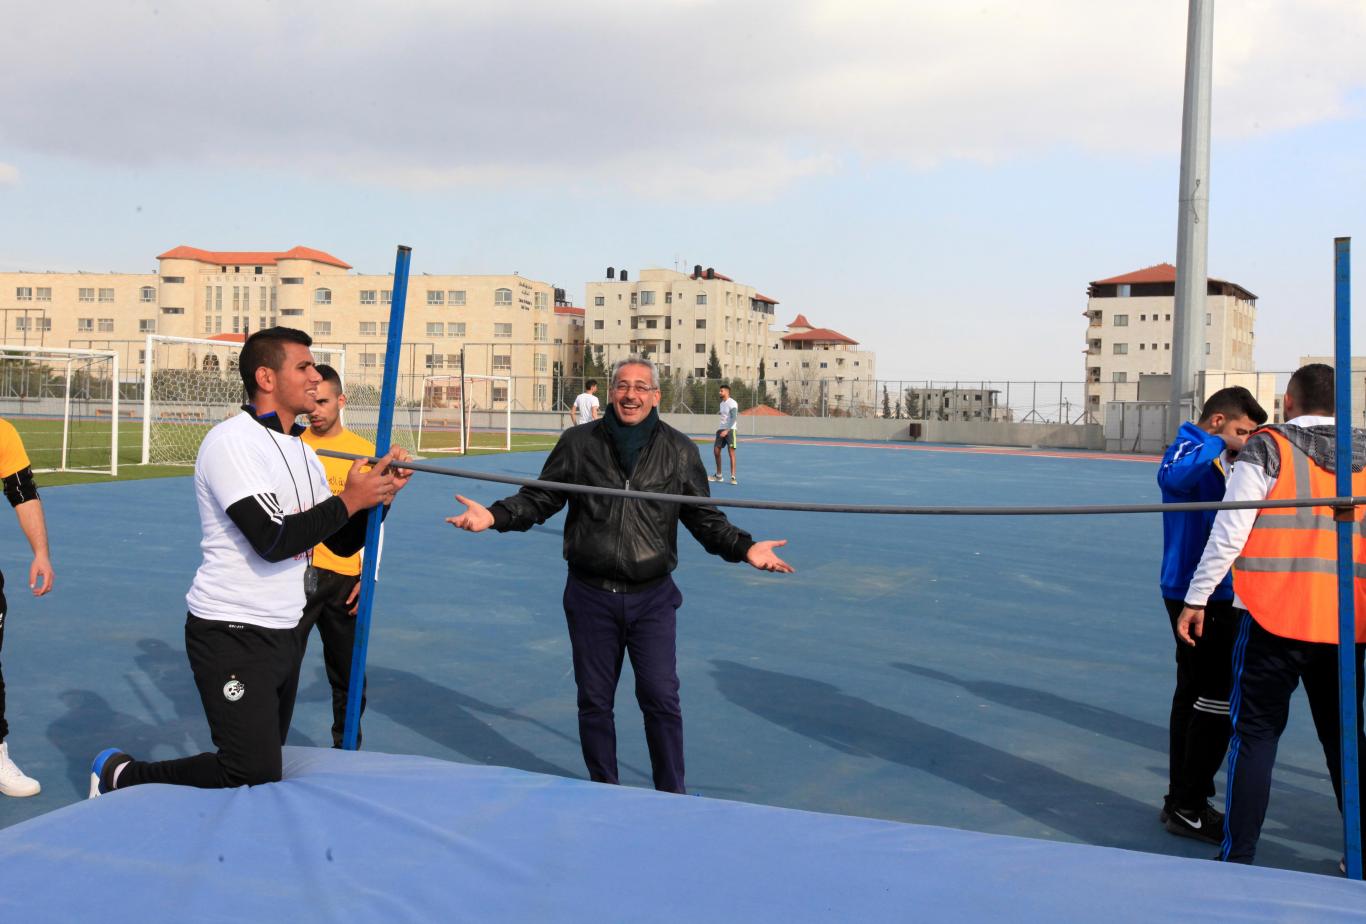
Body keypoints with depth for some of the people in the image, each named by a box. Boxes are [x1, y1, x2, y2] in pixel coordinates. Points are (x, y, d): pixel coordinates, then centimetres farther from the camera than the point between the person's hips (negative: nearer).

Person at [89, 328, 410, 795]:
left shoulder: (303, 452, 12)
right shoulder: (232, 441, -14)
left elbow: (342, 543, 13)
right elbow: (273, 540, -23)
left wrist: (379, 496, -4)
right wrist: (349, 500, -15)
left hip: (283, 632, 9)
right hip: (232, 634, -9)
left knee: (264, 768, 13)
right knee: (256, 775, -12)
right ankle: (120, 775, 8)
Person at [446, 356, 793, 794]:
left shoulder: (679, 450, 3)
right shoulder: (578, 443, 2)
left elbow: (705, 518, 6)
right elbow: (539, 498, 6)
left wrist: (744, 548, -10)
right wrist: (495, 515, -12)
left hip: (652, 597, 0)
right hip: (591, 595, 1)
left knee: (662, 699, -1)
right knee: (594, 701, 10)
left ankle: (672, 796, 15)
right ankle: (603, 792, 27)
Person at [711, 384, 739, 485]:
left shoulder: (732, 403, -10)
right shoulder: (722, 403, 16)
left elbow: (734, 418, -19)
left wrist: (727, 430, -27)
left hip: (730, 430, -8)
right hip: (721, 430, 8)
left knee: (731, 452, -10)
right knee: (716, 450, 5)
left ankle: (733, 477, -9)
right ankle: (718, 475, 17)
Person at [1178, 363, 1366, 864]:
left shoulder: (1268, 447, -3)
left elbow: (1230, 529, -8)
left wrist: (1196, 598, -3)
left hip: (1273, 617, -4)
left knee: (1255, 733, 3)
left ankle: (1238, 857, 4)